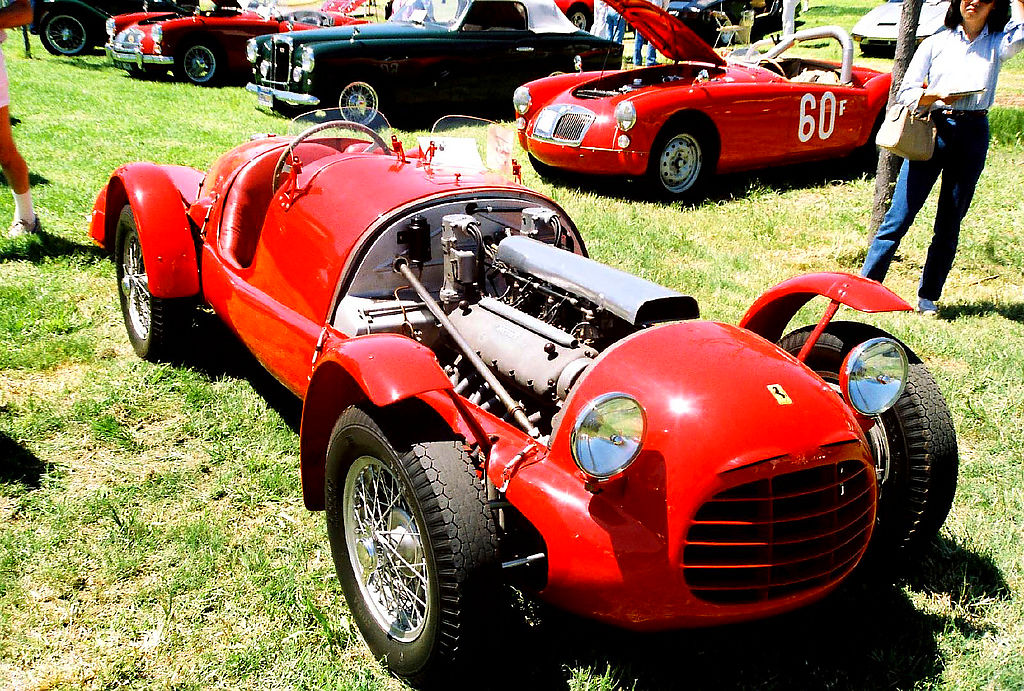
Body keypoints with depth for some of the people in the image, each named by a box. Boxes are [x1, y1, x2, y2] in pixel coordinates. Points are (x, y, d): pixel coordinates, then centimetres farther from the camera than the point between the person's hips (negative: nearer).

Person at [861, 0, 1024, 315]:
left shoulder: (997, 43, 11)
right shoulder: (937, 42, 9)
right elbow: (905, 93, 3)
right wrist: (938, 95, -14)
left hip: (973, 135, 2)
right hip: (932, 131, -2)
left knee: (949, 224, 5)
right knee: (899, 216, -7)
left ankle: (928, 297, 13)